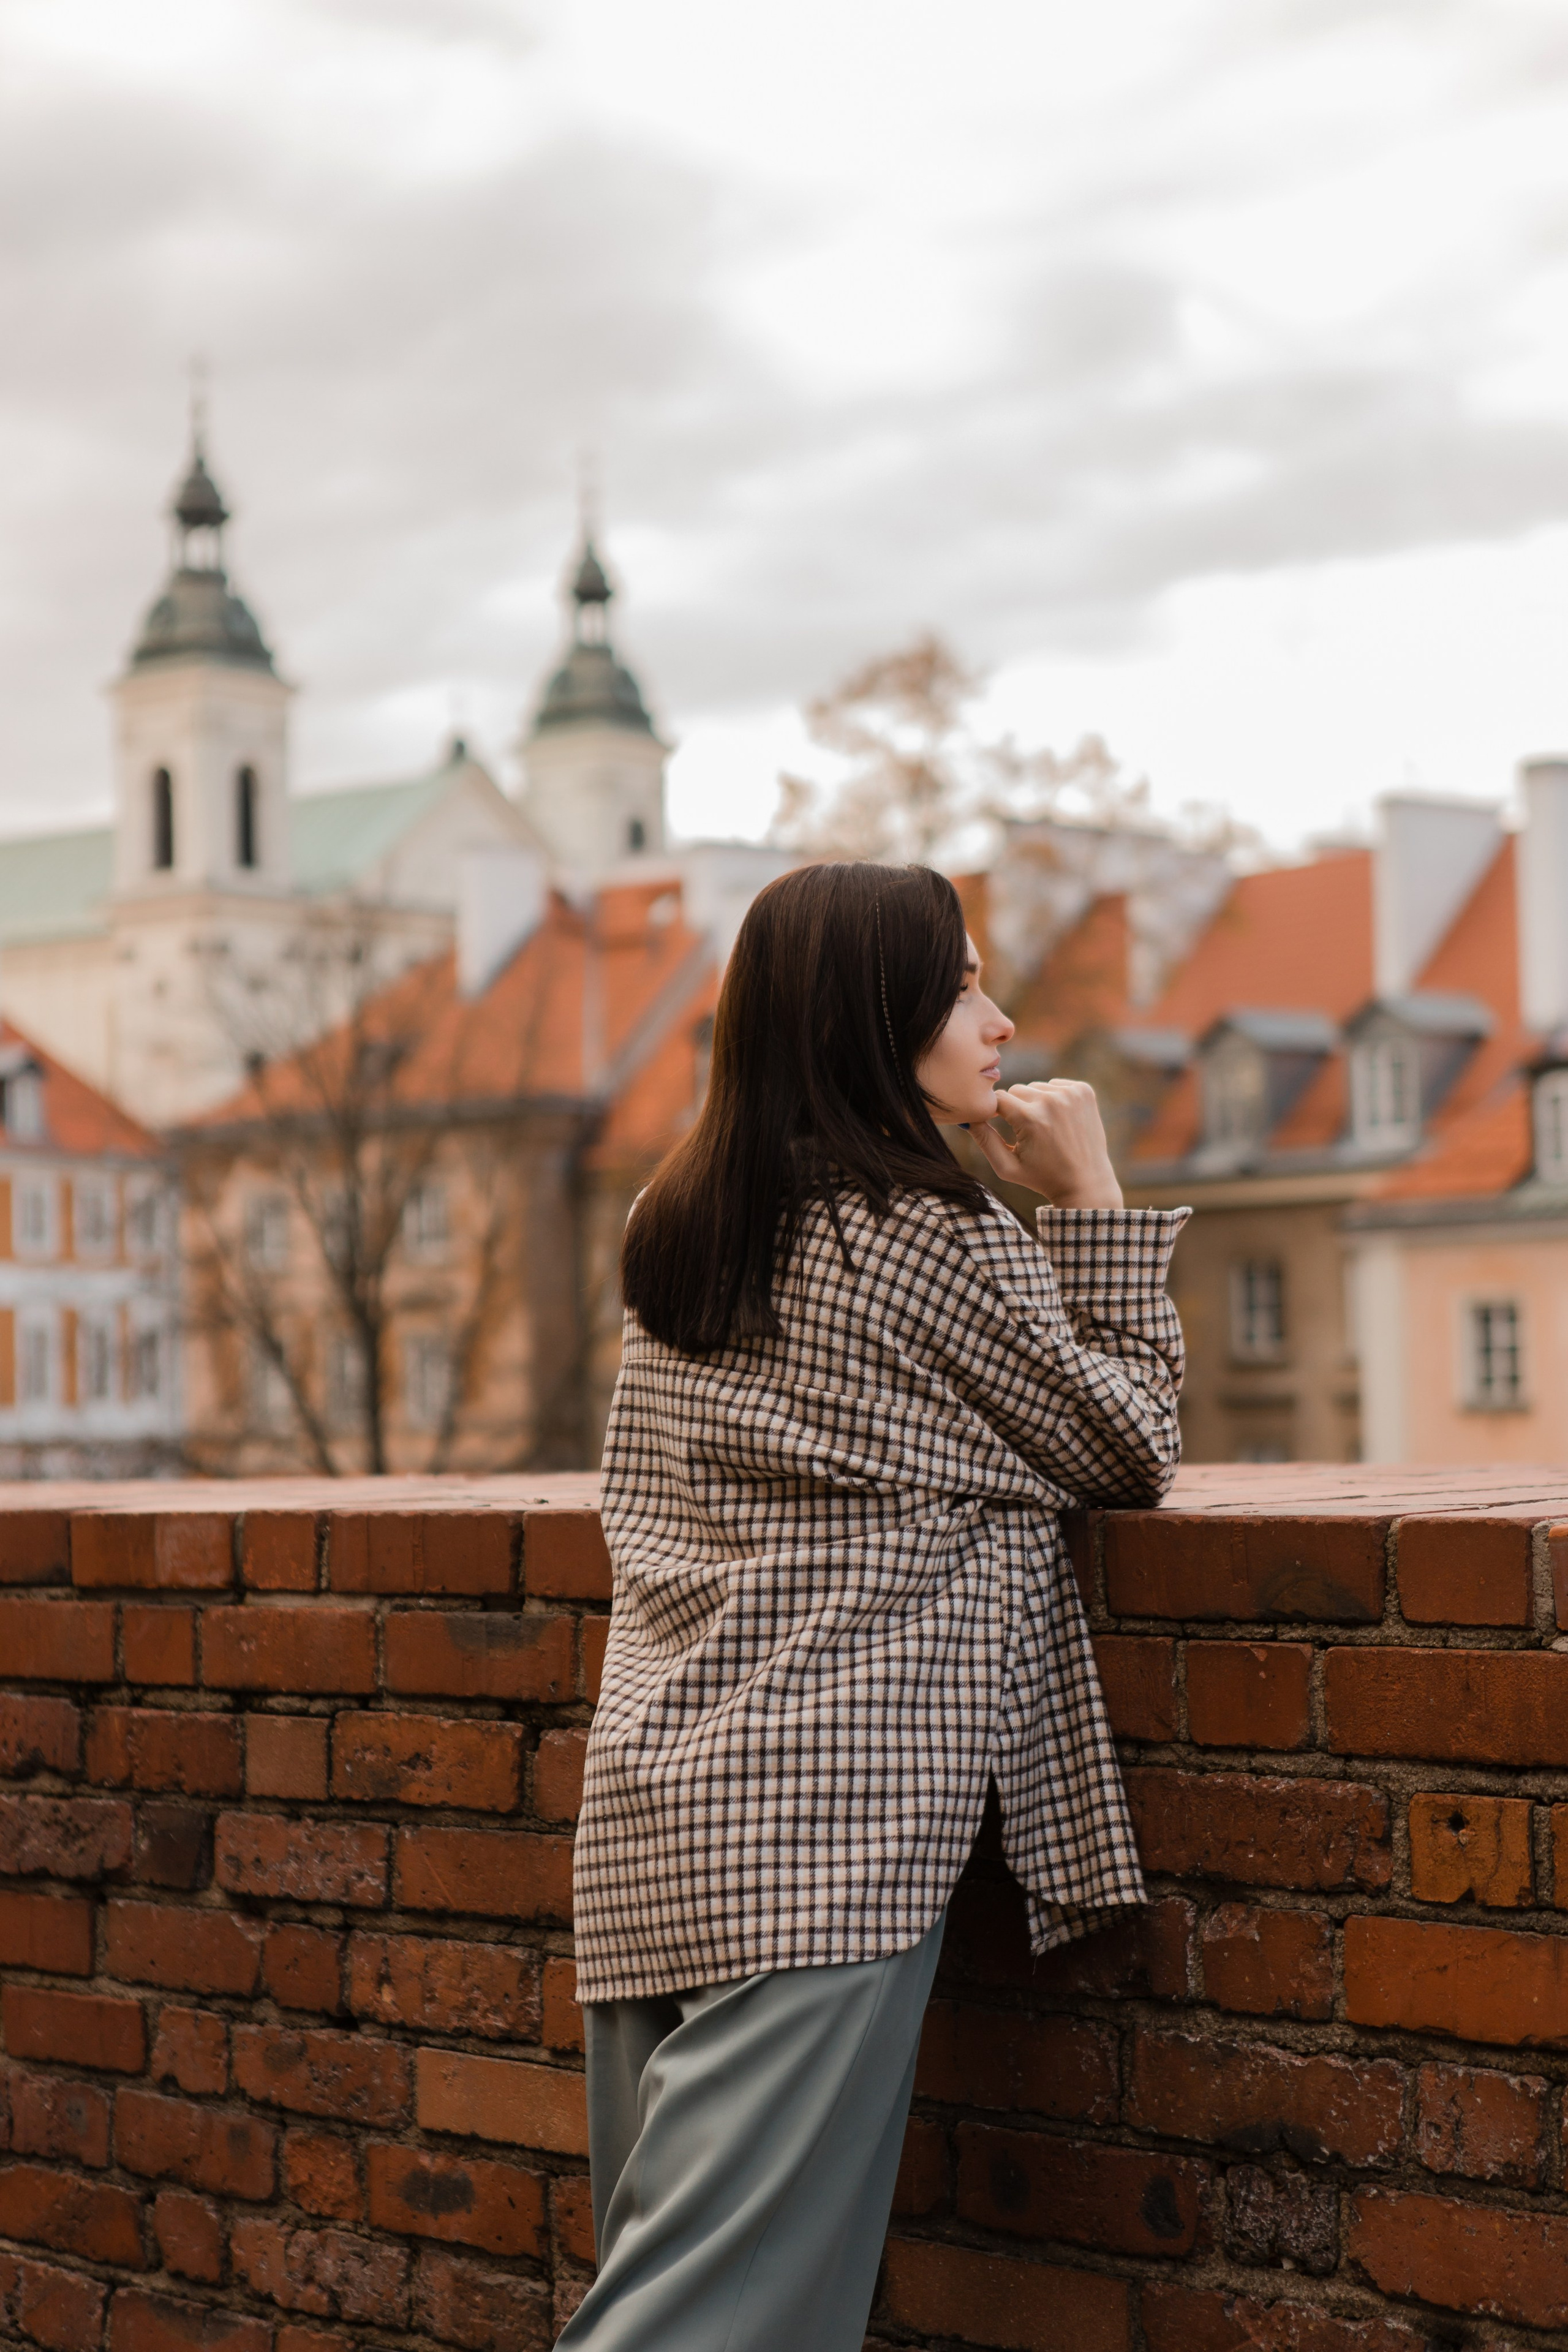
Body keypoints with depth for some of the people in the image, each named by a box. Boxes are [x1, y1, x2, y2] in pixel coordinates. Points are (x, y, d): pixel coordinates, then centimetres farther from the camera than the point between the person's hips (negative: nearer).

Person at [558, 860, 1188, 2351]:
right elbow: (1131, 1447, 3)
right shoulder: (939, 1238, -7)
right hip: (824, 1834, -8)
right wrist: (1092, 1196, 8)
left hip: (643, 1815, 8)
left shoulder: (673, 1234, 15)